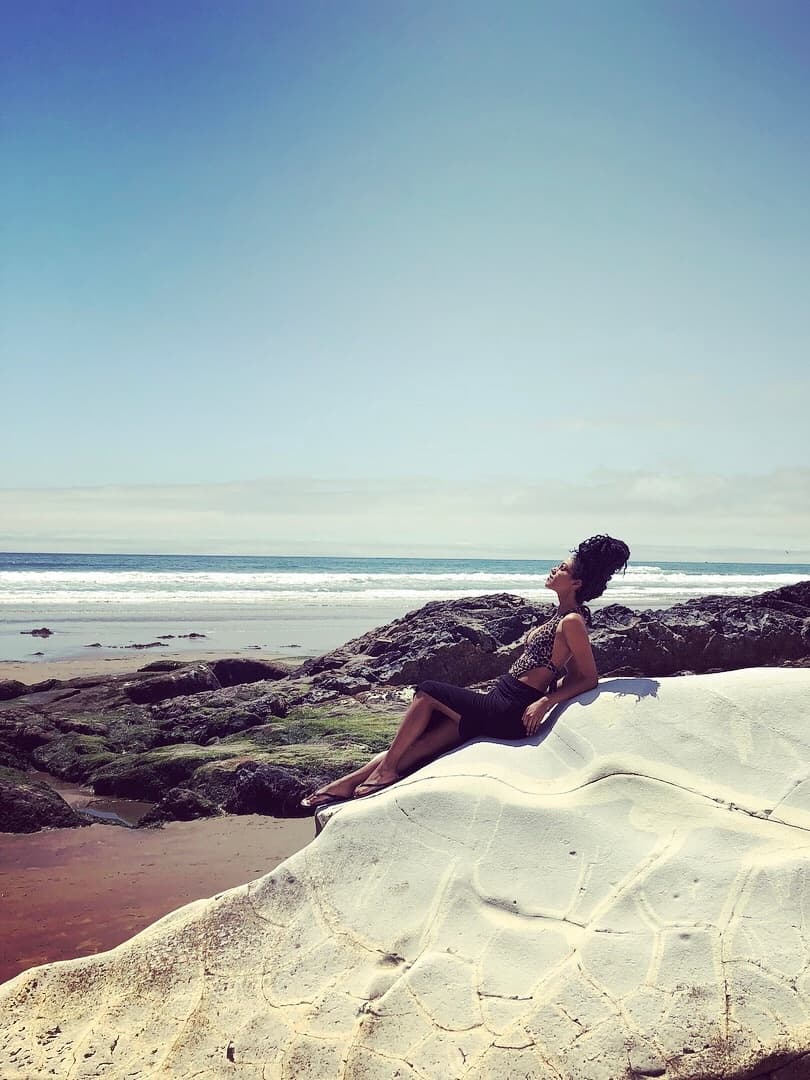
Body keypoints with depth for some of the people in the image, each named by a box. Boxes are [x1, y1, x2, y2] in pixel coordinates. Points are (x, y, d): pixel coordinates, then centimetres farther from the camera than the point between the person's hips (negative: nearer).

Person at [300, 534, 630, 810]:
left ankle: (386, 769, 0)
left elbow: (589, 678, -13)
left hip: (509, 713, -8)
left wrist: (545, 702, -19)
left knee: (427, 692, -9)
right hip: (501, 701, 8)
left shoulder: (572, 621, -13)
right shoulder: (561, 615, 14)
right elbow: (573, 675, 19)